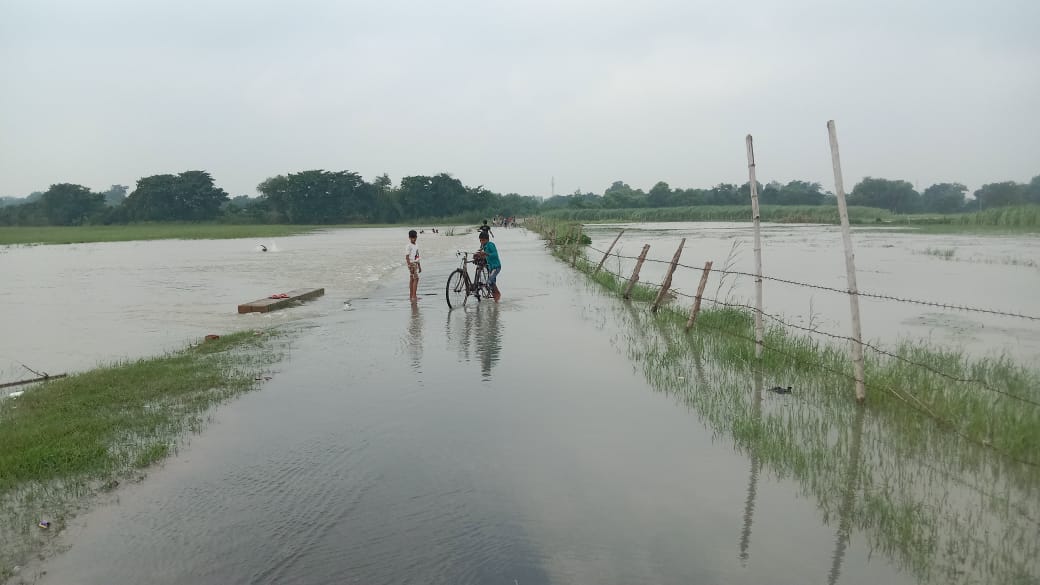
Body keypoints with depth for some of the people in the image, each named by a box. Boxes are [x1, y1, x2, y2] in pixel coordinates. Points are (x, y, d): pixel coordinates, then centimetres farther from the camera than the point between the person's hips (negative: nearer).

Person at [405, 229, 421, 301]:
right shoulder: (409, 246, -11)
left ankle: (411, 296, 12)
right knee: (416, 278, -15)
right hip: (412, 264, -8)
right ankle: (414, 296, -16)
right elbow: (407, 257, -14)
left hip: (416, 263, 8)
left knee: (412, 279, 9)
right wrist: (410, 266, -21)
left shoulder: (416, 245, 15)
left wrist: (419, 266, 21)